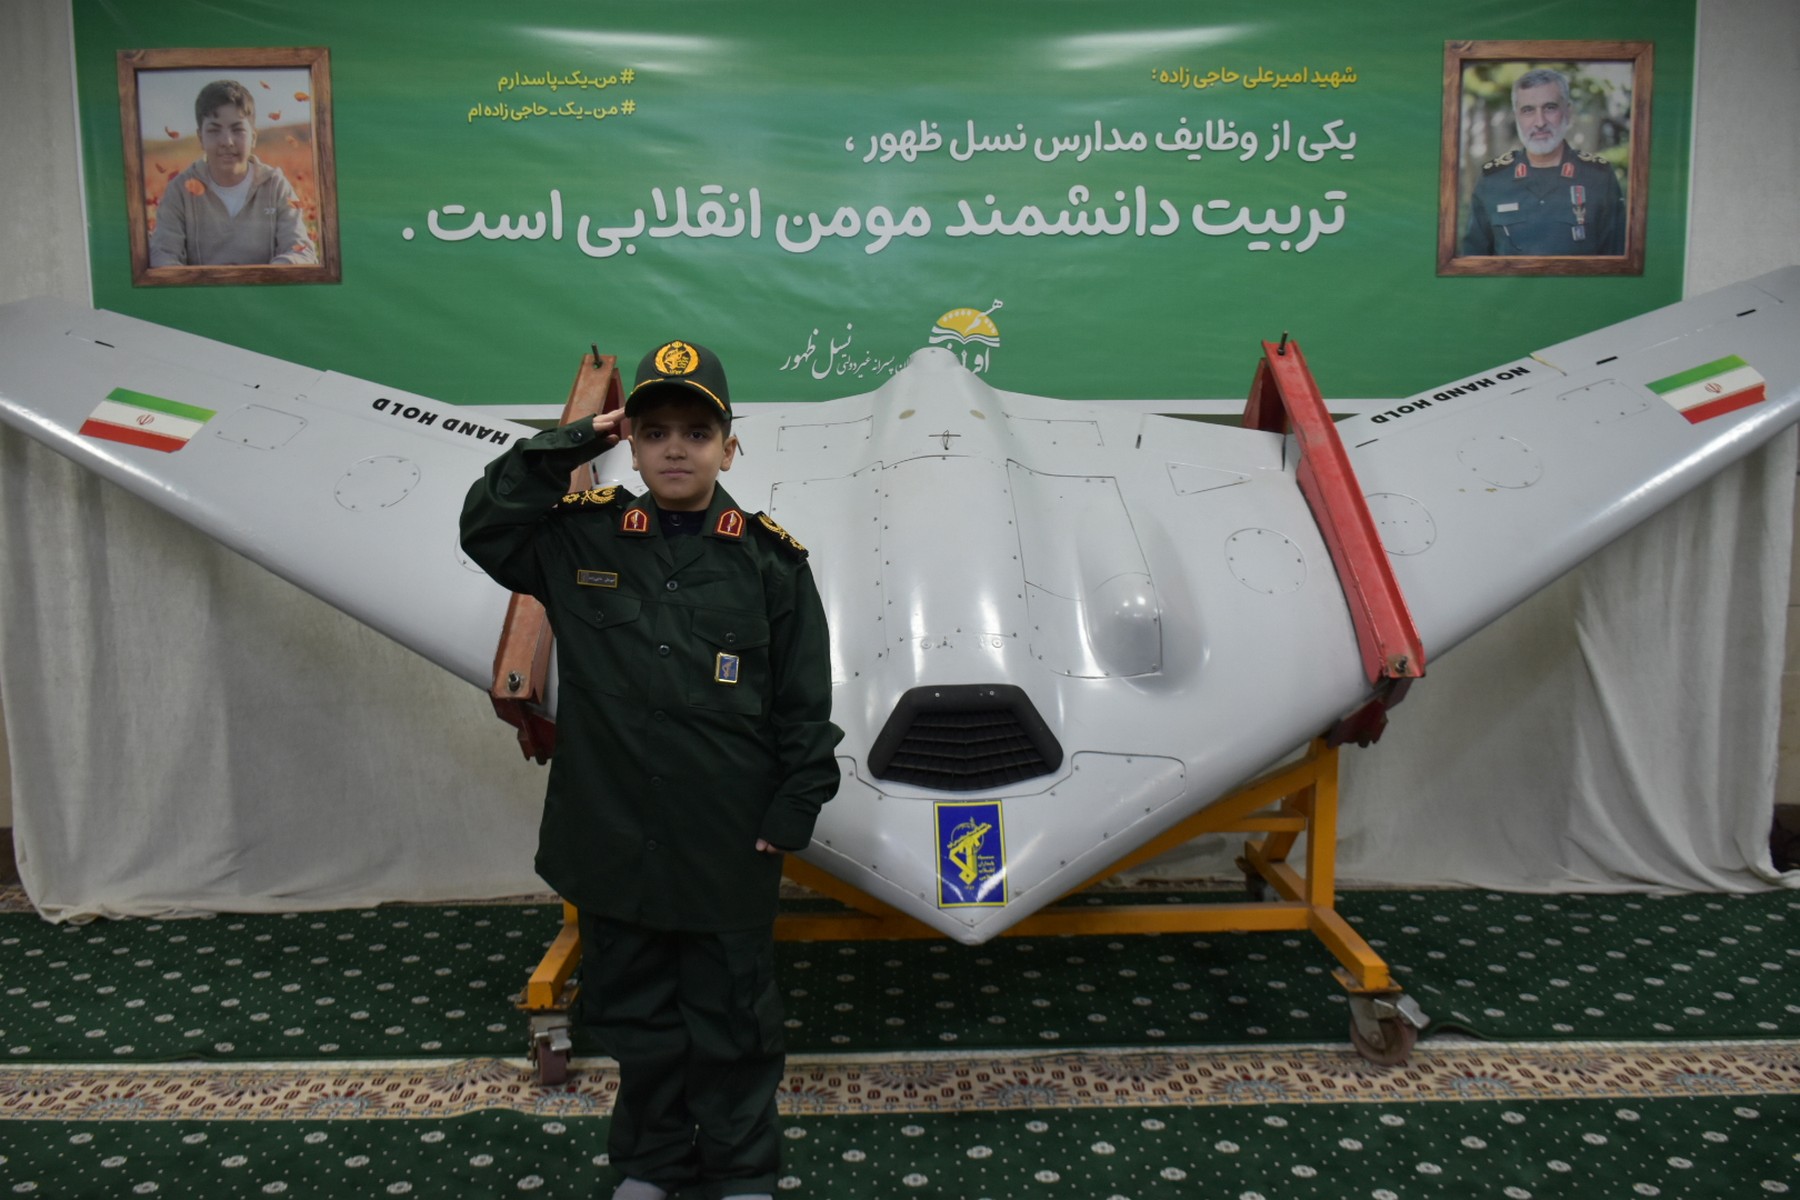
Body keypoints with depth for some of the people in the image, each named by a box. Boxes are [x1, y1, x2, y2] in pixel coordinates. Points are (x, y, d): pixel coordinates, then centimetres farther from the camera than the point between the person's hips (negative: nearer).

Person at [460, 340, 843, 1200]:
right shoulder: (580, 537, 2)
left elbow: (804, 702, -3)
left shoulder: (770, 559, -5)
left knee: (731, 1015, 13)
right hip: (613, 835, 2)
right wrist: (563, 448, -5)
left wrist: (793, 813, -5)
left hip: (728, 845, -2)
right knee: (632, 1009, 17)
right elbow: (484, 527, 1)